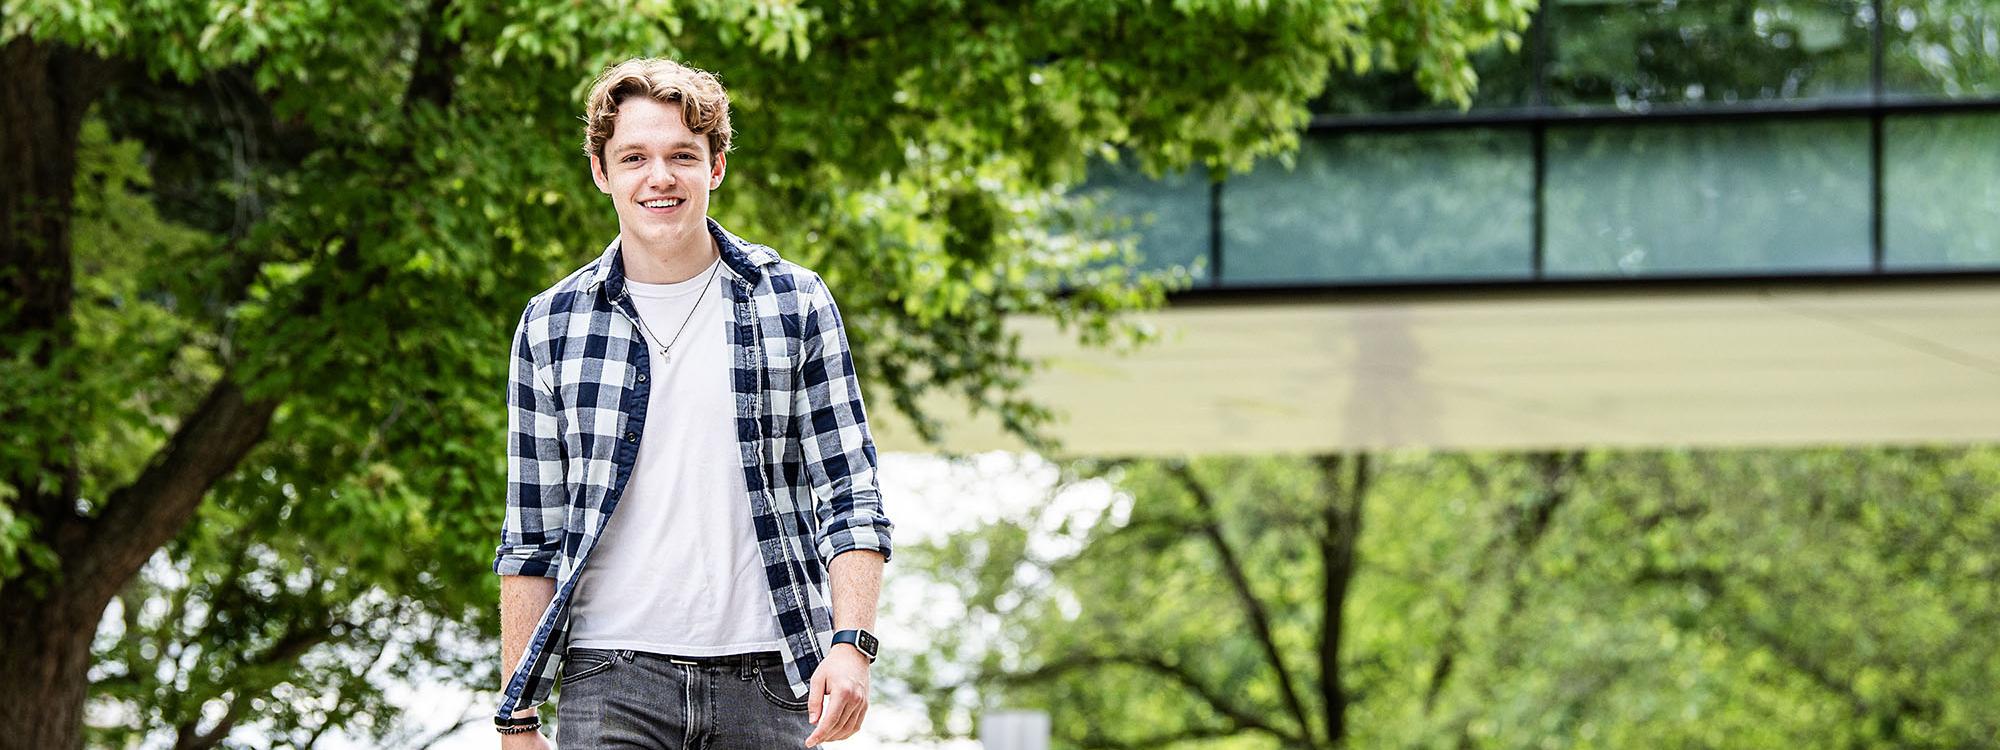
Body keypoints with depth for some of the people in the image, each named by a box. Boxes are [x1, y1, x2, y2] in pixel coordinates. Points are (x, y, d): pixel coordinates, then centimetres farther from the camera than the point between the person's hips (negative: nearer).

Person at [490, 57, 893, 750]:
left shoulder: (796, 304, 6)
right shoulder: (552, 324, 7)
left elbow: (849, 494, 5)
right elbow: (531, 540, 9)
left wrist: (851, 642, -10)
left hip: (767, 682, 0)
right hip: (610, 680, 0)